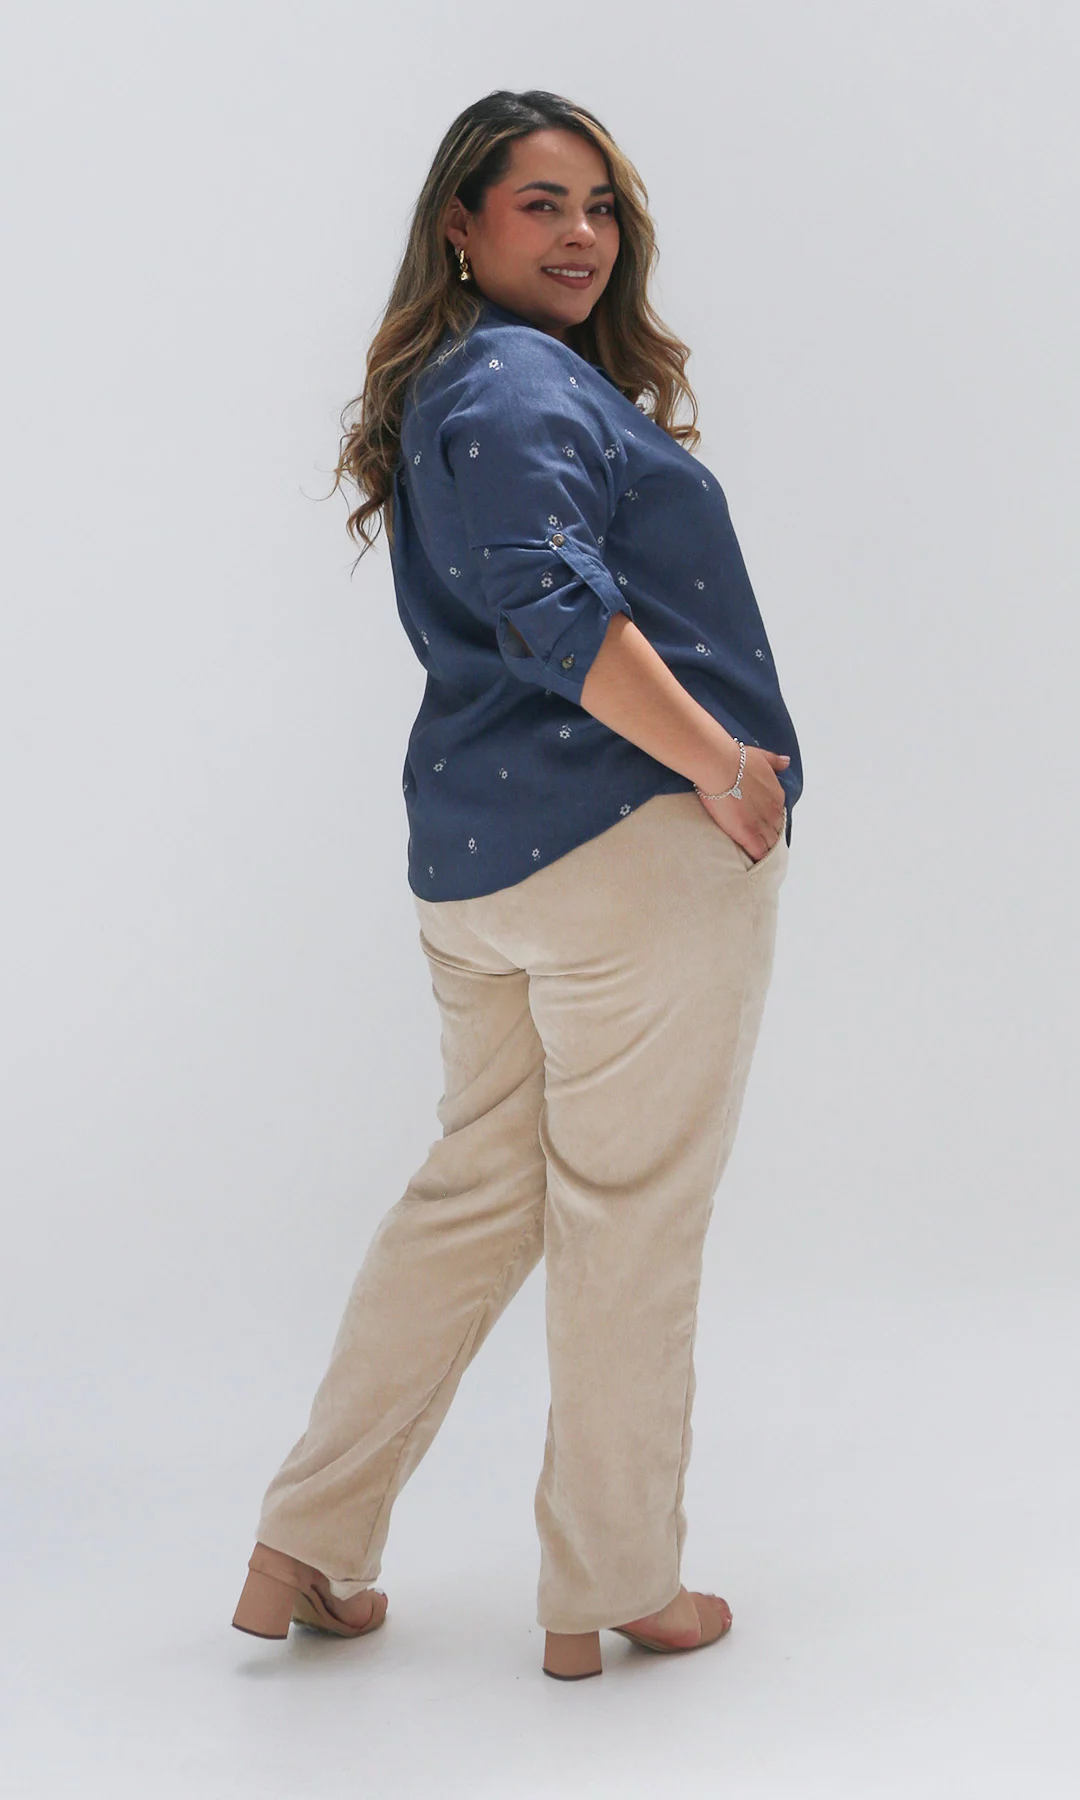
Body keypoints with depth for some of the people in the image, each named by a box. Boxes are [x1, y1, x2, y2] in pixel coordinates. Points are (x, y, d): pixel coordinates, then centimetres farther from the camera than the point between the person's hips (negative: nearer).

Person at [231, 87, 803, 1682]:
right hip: (630, 840, -10)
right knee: (628, 1216, 0)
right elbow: (556, 609, -24)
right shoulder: (517, 387, -11)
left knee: (478, 1190, 15)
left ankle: (308, 1551, 20)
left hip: (479, 855, 10)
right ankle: (614, 1593, 13)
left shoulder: (467, 388, 21)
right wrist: (719, 761, -18)